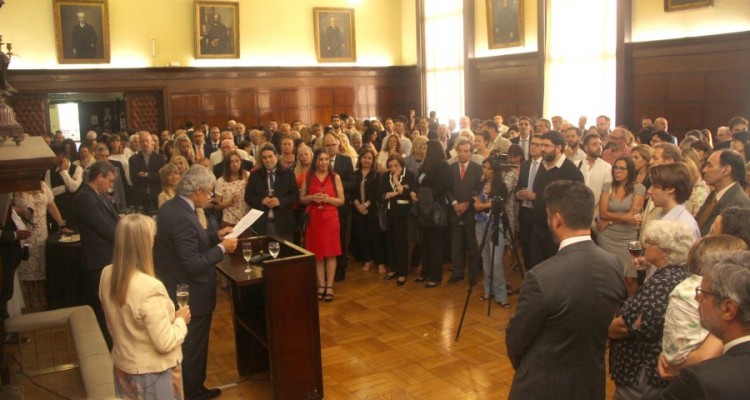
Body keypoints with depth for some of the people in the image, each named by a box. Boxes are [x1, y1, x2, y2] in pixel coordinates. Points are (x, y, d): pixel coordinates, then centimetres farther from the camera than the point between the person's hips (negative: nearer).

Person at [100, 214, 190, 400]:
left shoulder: (107, 275, -9)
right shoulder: (150, 288, -32)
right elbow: (165, 344, -26)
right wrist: (181, 320, -9)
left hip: (123, 366, 7)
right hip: (152, 372, -7)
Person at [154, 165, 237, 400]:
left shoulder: (170, 207, 1)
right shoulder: (182, 218, -30)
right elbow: (193, 265, -30)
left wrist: (215, 235, 7)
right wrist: (222, 248, -21)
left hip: (176, 290, 10)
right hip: (191, 296, -10)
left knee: (185, 344, 24)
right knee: (193, 346, 10)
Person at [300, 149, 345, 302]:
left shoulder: (335, 177, 2)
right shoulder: (308, 177, 6)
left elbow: (341, 200, 1)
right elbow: (302, 199, 7)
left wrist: (328, 199, -17)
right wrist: (312, 198, -13)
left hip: (330, 218, -1)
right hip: (314, 219, 1)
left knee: (330, 253, -1)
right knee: (317, 253, 4)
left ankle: (329, 286, 6)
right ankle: (321, 285, 13)